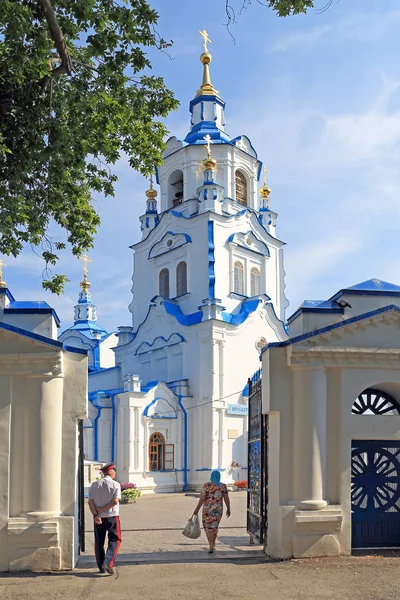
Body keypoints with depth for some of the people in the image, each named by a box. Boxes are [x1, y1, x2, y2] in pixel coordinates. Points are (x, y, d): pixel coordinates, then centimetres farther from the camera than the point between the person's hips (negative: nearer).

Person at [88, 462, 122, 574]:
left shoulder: (94, 485, 3)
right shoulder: (115, 484, -6)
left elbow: (90, 502, -5)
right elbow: (115, 501, -15)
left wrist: (96, 514, -12)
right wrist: (101, 510, -10)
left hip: (98, 518, 3)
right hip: (112, 516, -3)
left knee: (99, 542, 12)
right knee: (114, 541, 6)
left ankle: (101, 567, 16)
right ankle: (107, 563, -11)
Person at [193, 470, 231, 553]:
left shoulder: (207, 485, -10)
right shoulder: (223, 486, -1)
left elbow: (202, 498, -12)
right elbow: (226, 499, 2)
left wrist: (197, 509, -6)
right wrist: (228, 509, 14)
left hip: (208, 509, -3)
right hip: (219, 509, 3)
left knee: (208, 527, 5)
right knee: (215, 526, 19)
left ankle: (211, 546, -7)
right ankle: (213, 544, 29)